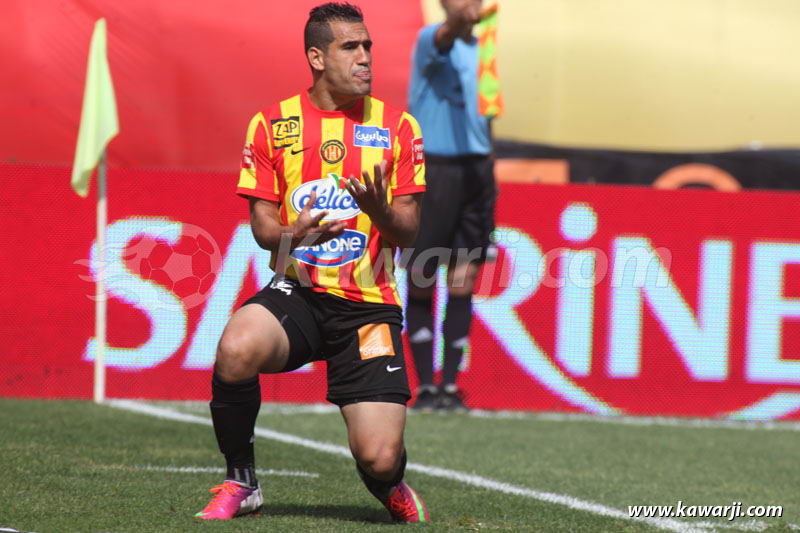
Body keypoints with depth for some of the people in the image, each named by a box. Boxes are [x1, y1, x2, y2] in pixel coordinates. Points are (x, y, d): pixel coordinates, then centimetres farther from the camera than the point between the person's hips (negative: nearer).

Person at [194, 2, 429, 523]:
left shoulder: (397, 126, 4)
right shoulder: (272, 124, 4)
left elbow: (408, 231, 1)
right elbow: (262, 225, 3)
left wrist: (379, 211, -22)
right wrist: (294, 235, -20)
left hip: (370, 302, 0)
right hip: (298, 293, 0)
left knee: (379, 458, -14)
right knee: (236, 350, -35)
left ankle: (389, 484, 28)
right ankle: (241, 483, -9)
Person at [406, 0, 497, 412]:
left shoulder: (481, 50, 15)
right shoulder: (431, 41, -5)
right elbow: (446, 37, -31)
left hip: (476, 169, 5)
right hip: (434, 170, -5)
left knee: (463, 284, 1)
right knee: (421, 282, -1)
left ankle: (450, 386, 5)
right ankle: (425, 387, 5)